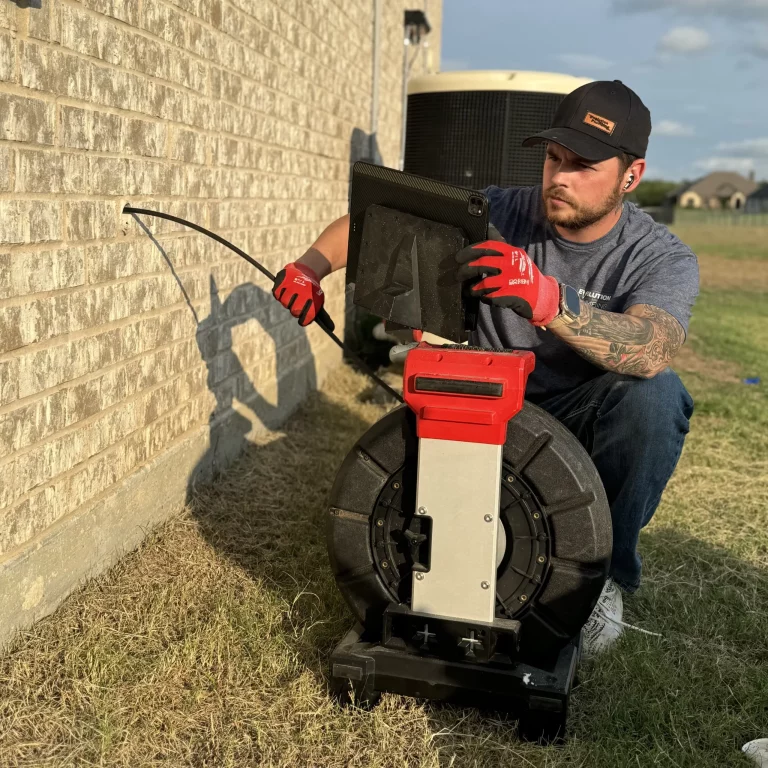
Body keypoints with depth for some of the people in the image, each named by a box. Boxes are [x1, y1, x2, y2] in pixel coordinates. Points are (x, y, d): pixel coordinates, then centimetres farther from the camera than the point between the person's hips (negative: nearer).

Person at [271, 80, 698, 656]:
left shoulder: (664, 259, -14)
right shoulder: (502, 215, -9)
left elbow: (648, 353, -37)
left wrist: (548, 300, -53)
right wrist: (312, 268, -24)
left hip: (584, 422, -1)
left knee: (656, 394, -33)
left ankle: (605, 570, -13)